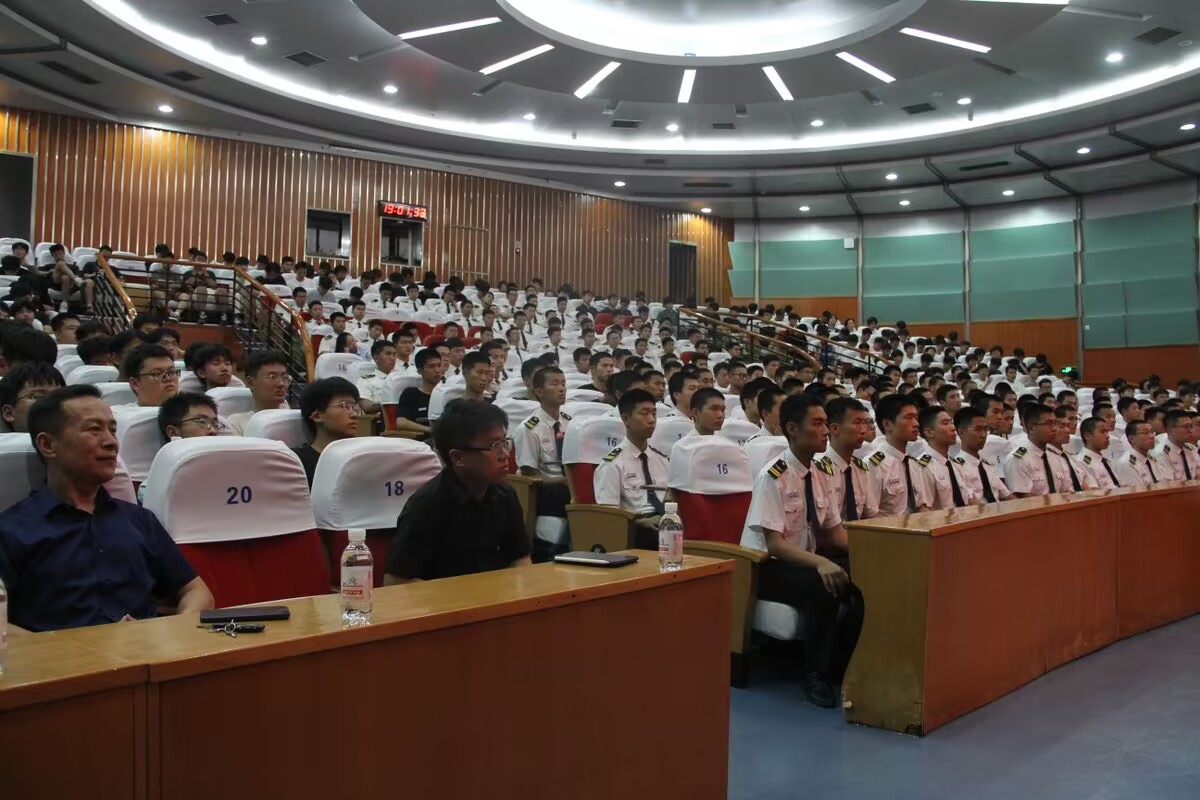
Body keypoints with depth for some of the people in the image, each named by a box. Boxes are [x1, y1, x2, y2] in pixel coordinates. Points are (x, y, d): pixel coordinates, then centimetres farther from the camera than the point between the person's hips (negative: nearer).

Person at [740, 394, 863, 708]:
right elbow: (775, 544, -24)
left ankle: (841, 666, -4)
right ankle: (815, 674, -16)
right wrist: (820, 563, -39)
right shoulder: (773, 477, -20)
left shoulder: (824, 472, 2)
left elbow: (834, 532, 7)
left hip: (806, 560, 7)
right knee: (825, 586, -34)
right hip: (766, 566, -7)